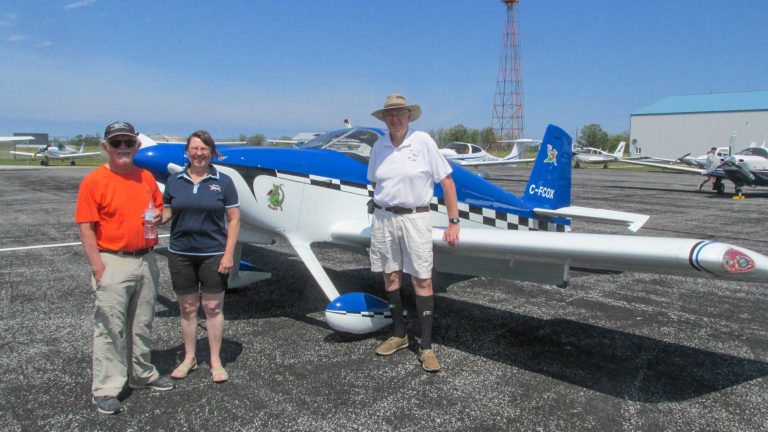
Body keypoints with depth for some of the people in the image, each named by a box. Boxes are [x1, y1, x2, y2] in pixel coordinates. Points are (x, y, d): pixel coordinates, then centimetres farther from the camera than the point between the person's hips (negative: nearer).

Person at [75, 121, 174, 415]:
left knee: (142, 325, 17)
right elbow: (86, 229, -11)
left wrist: (158, 218, -5)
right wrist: (98, 267, -16)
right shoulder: (93, 181, -8)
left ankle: (143, 374, 34)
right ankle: (106, 390, 13)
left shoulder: (147, 178, 7)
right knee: (110, 328, 1)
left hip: (146, 261, 5)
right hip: (113, 263, -5)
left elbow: (158, 209, 20)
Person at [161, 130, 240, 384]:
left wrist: (229, 253, -9)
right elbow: (166, 213, 8)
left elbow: (234, 219, -3)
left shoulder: (223, 182, -2)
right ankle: (189, 358, 27)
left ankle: (216, 361, 19)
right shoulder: (174, 181, 5)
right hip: (181, 254, 2)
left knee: (213, 307, 5)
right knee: (187, 308, 11)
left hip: (213, 254, -2)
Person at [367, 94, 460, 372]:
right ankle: (399, 334, 27)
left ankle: (426, 347, 6)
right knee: (391, 277, 11)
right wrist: (381, 210, 9)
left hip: (415, 218, -4)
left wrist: (454, 222, -9)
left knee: (422, 280, -2)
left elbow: (447, 182, -5)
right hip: (383, 217, 4)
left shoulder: (423, 141, -6)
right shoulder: (379, 146, 5)